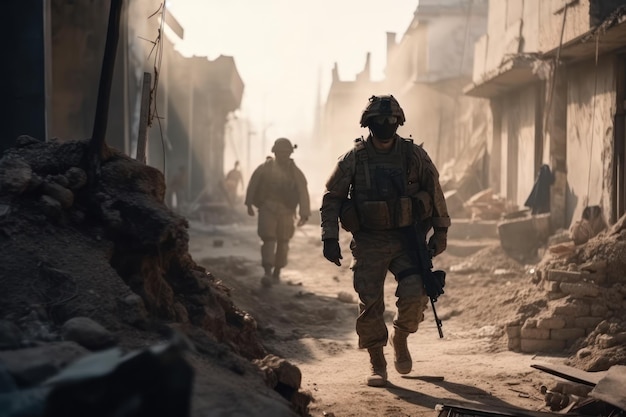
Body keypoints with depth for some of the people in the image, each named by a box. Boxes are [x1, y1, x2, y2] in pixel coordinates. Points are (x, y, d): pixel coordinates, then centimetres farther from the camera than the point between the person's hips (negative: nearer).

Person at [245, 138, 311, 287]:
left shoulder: (295, 172, 1)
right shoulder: (266, 167, 0)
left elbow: (303, 193, -6)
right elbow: (253, 184, 9)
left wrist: (304, 214, -16)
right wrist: (249, 204, 13)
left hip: (286, 211, 2)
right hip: (267, 208, -2)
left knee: (283, 242, 8)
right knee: (269, 239, -13)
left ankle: (277, 272, 23)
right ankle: (267, 273, -20)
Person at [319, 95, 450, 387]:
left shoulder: (414, 156, 0)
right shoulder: (353, 159, -2)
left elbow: (435, 194, 9)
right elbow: (331, 198, 3)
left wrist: (440, 232, 6)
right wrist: (330, 239, -3)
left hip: (406, 239, 1)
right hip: (368, 243, 0)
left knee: (415, 294, -15)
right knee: (370, 304, -4)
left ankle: (400, 337, 15)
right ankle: (377, 364, 11)